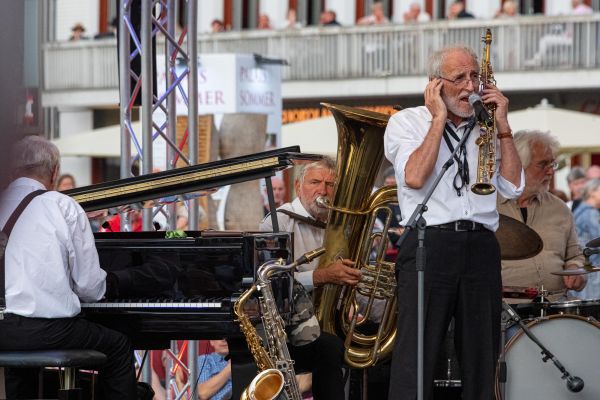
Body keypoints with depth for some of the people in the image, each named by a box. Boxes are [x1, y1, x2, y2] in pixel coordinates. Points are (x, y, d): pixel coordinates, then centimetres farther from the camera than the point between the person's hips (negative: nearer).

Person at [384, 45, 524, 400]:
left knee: (482, 360, 5)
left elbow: (513, 187, 8)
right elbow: (415, 178, -11)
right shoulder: (407, 122, 7)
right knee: (416, 359, -11)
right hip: (429, 243, -4)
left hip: (482, 247, 4)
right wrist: (439, 118, -4)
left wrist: (502, 125, 5)